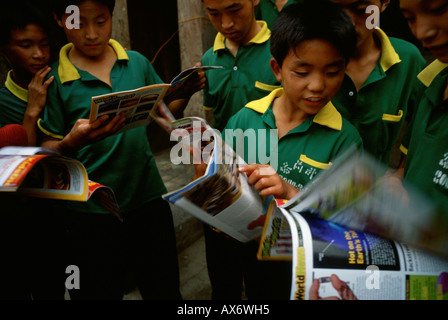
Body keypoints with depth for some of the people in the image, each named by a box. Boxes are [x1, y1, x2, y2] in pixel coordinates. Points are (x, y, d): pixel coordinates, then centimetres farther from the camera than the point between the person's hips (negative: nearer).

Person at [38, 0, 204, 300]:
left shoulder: (137, 62, 0)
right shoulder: (56, 80, -8)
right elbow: (47, 152, -7)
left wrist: (186, 92, -7)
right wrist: (72, 141, -29)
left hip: (148, 196, 3)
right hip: (93, 208, -2)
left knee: (165, 289, 18)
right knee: (100, 290, 15)